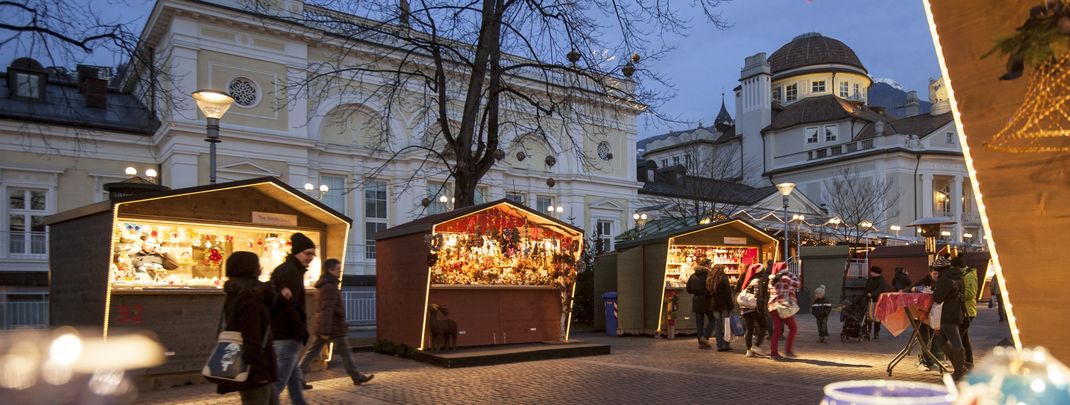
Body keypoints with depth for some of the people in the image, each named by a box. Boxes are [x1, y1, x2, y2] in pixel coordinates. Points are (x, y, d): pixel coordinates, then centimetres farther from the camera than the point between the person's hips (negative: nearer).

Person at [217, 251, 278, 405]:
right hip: (252, 367, -10)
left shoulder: (235, 294, 11)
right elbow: (252, 338, -23)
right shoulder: (249, 296, -19)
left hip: (243, 364, 10)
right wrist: (260, 370, -22)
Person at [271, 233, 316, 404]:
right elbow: (289, 308, -23)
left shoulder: (282, 269, 17)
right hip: (287, 336, -10)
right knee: (278, 382, -8)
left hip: (277, 333, 10)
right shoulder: (291, 272, -14)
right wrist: (303, 333, -17)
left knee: (294, 379, 17)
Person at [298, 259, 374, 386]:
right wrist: (326, 331, -25)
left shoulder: (323, 285, 13)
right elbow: (327, 310, -24)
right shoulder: (330, 287, -19)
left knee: (312, 351, 8)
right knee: (345, 352, 2)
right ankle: (357, 377, 13)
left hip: (320, 325, 9)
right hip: (333, 325, -9)